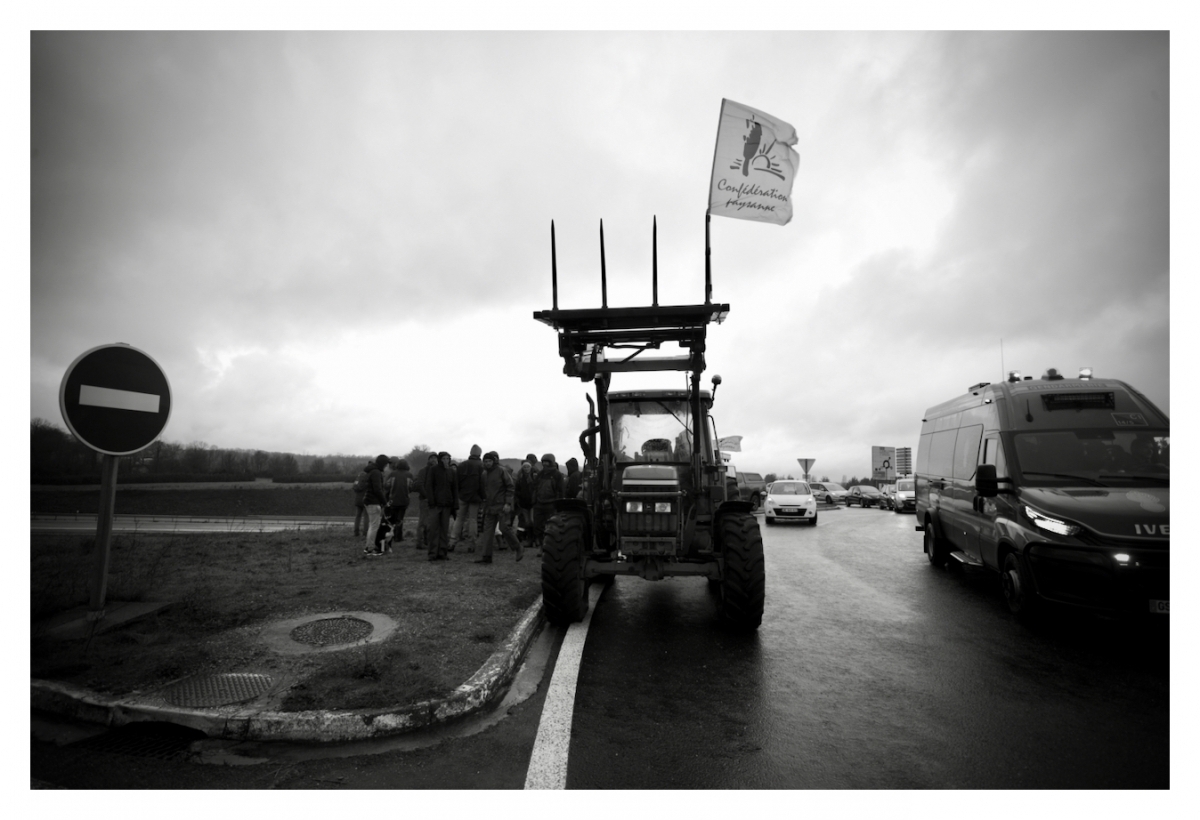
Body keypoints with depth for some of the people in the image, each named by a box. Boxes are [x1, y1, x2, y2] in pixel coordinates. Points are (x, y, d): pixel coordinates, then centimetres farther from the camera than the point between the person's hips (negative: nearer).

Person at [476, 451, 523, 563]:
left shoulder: (502, 471, -8)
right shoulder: (484, 474, 10)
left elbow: (511, 487, -9)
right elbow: (482, 489, 20)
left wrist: (508, 503, -15)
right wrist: (484, 501, 12)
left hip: (502, 506, -6)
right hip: (489, 506, 6)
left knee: (504, 528, -9)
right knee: (488, 530, 3)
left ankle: (518, 548, 10)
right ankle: (486, 556, 8)